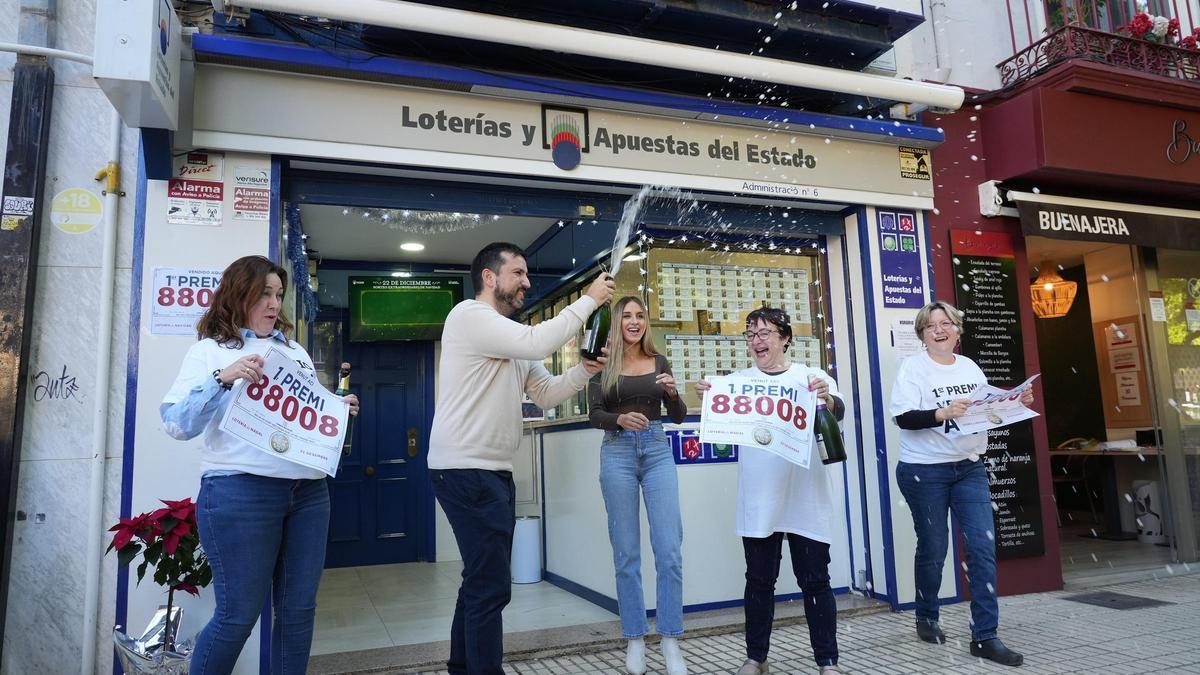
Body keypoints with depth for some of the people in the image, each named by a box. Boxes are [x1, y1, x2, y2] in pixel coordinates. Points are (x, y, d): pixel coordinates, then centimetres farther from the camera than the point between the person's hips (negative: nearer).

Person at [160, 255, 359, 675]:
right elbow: (176, 424, -7)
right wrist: (222, 378, -20)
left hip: (308, 491, 5)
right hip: (240, 491, -5)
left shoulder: (295, 351, 18)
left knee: (298, 610, 9)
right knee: (238, 615, -1)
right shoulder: (209, 351, 4)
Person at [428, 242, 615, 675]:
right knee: (491, 586, -8)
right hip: (465, 470, -10)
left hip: (495, 472, 10)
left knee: (481, 581, 17)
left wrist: (585, 370, -3)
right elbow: (537, 343, -24)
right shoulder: (469, 315, -11)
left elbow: (546, 394, 14)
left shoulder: (513, 338, 19)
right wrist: (589, 300, -15)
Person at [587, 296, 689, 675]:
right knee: (626, 552, 4)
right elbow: (594, 414, -2)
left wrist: (673, 392, -12)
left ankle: (670, 641, 7)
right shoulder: (603, 363, 4)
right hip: (618, 453, -2)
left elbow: (678, 417, 9)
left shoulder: (659, 362, 10)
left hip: (657, 452, 2)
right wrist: (619, 419, -23)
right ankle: (635, 639, 16)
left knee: (669, 550, -4)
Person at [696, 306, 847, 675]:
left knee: (815, 580, 7)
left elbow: (838, 412, -10)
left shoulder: (811, 376, 3)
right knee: (759, 579, 11)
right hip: (758, 501, 2)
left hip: (806, 499, -1)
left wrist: (826, 398, -34)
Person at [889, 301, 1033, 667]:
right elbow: (904, 417, -17)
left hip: (970, 468, 5)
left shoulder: (971, 367, 12)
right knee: (933, 548, 5)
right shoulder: (912, 367, -6)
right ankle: (926, 619, 28)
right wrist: (943, 413, -31)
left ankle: (985, 636, 5)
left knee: (983, 547, -3)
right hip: (924, 471, -5)